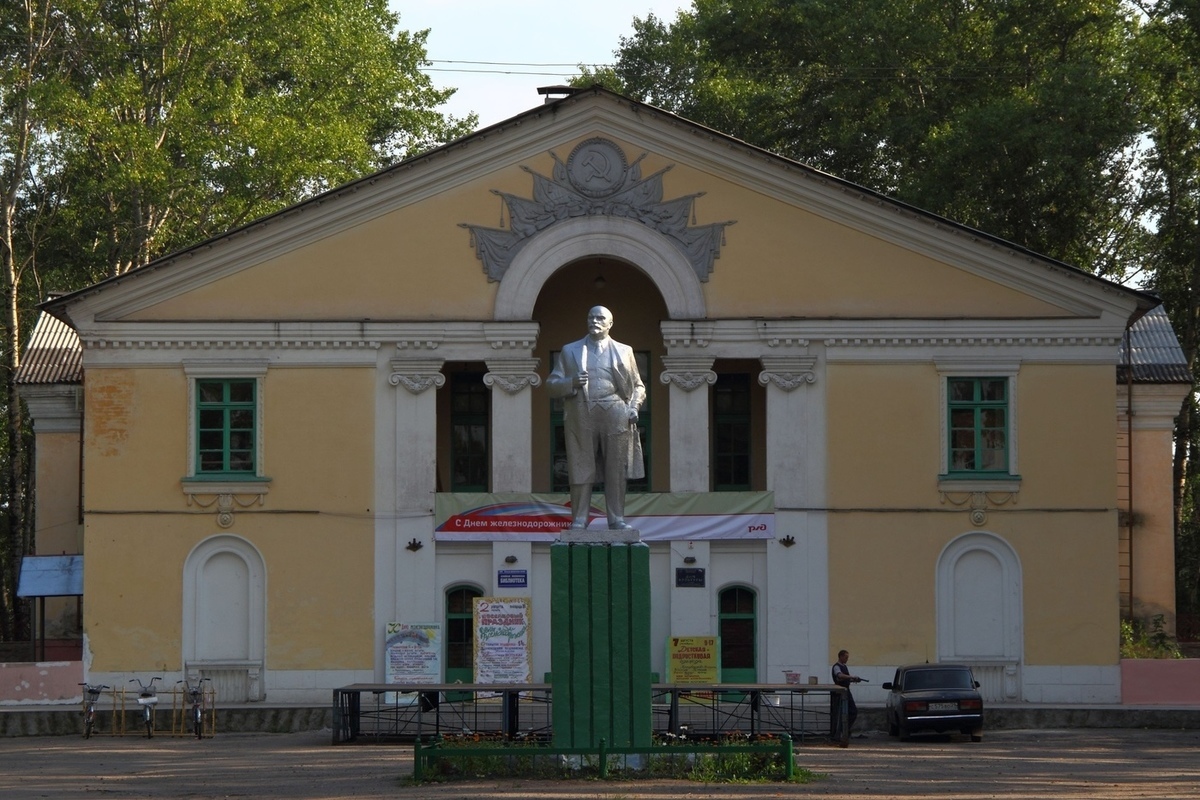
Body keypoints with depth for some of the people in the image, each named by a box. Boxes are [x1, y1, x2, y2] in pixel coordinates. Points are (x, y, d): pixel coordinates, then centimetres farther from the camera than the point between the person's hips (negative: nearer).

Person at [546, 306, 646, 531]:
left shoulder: (624, 351, 16)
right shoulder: (569, 351, 15)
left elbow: (637, 385, 18)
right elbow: (551, 385, 11)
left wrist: (634, 407, 0)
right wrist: (571, 383, -10)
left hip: (615, 414, 0)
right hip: (581, 416, 0)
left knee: (616, 470, -1)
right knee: (581, 470, -3)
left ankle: (617, 520, 4)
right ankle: (579, 520, 0)